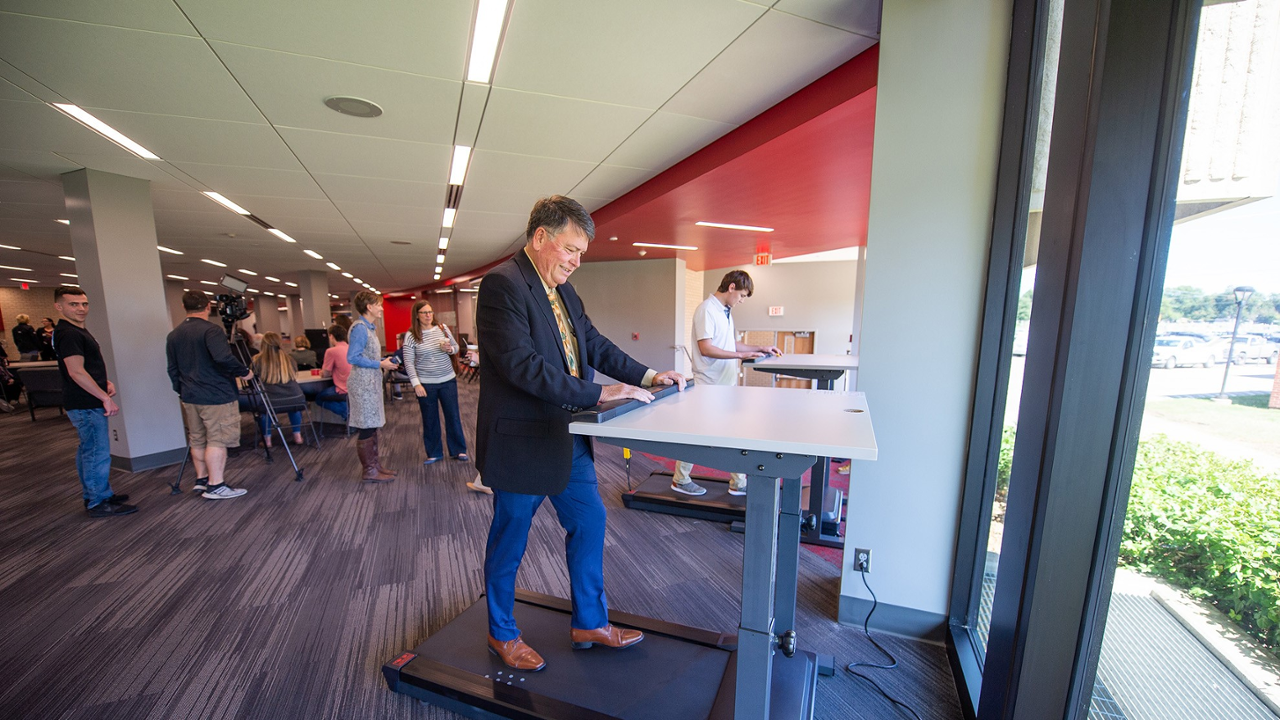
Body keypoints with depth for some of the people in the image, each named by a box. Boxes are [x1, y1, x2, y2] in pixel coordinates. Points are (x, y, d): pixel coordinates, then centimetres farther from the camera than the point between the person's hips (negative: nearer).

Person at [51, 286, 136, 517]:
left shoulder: (77, 331, 14)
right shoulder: (68, 334, -17)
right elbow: (76, 372, -23)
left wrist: (105, 383, 6)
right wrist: (105, 398, -21)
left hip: (86, 403, 10)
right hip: (86, 405, -10)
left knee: (88, 451, 17)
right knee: (98, 453, -4)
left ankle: (93, 496, 28)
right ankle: (99, 503, 4)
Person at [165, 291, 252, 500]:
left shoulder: (173, 336, 11)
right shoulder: (211, 330, -14)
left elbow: (173, 370, 15)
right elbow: (223, 358, -29)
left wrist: (182, 392, 24)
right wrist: (244, 372, -14)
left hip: (190, 397, 8)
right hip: (217, 396, -8)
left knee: (197, 440, 16)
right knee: (217, 440, -4)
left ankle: (201, 479, 24)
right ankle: (215, 485, -3)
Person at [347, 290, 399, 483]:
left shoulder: (370, 327, 13)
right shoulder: (360, 328, -16)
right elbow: (353, 357, -21)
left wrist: (384, 361, 6)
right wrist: (380, 364, -17)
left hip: (371, 384, 10)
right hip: (363, 385, -10)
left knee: (373, 426, 15)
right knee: (367, 428, -2)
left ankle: (375, 464, 25)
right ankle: (369, 471, 8)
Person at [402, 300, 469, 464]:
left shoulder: (442, 328, 2)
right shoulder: (411, 335, -6)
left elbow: (456, 347, 12)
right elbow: (409, 362, -8)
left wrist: (449, 349, -11)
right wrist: (416, 384, -14)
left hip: (448, 381, 2)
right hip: (425, 384, -2)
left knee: (453, 416, 9)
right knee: (430, 419, 10)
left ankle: (458, 450, 22)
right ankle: (434, 453, 25)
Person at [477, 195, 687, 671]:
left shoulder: (562, 289, 10)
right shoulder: (502, 284, -17)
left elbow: (594, 343, 11)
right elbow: (522, 364, -27)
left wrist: (647, 376, -1)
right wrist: (597, 394, -28)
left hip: (567, 436, 8)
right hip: (522, 442, -8)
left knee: (589, 523, 16)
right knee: (509, 542, 13)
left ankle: (589, 623, 38)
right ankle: (502, 634, 39)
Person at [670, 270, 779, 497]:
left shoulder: (726, 312, 13)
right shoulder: (707, 310, -15)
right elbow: (705, 348, -21)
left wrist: (760, 348, 15)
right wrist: (741, 355, -22)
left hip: (727, 384, 9)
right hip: (709, 385, -9)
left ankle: (738, 483, 25)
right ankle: (680, 480, 20)